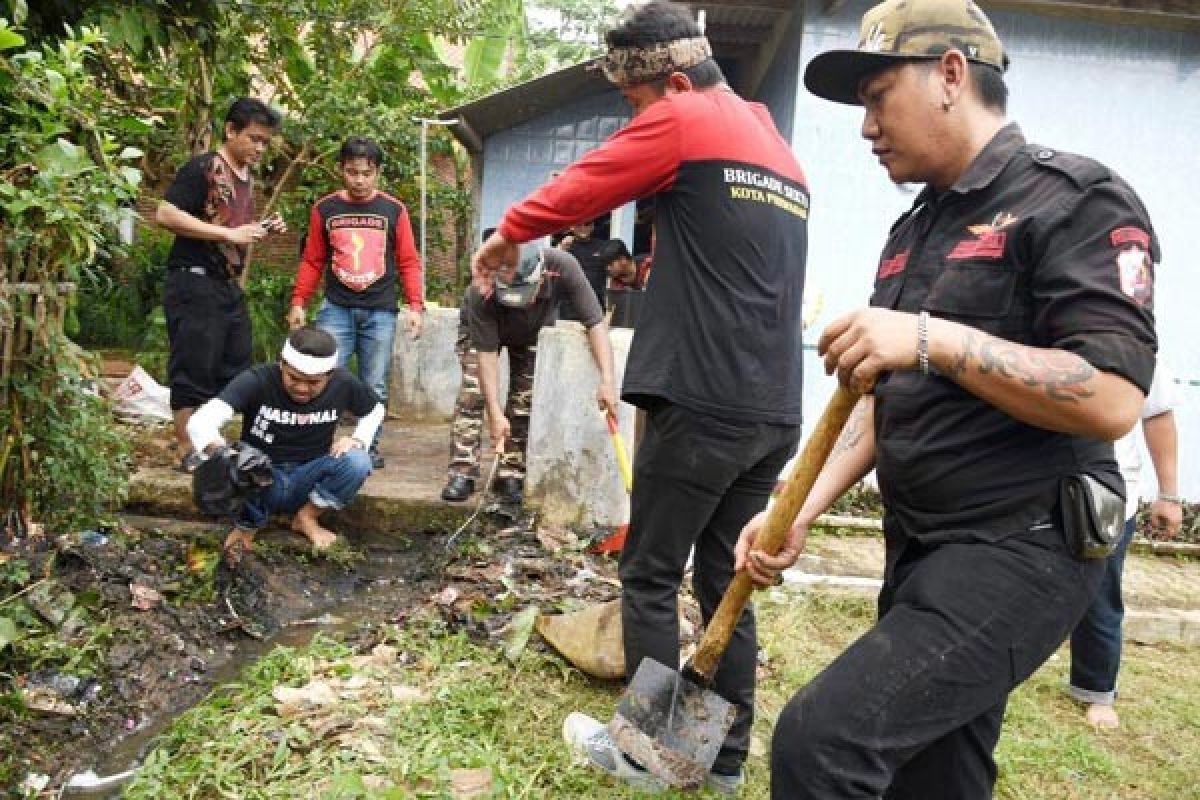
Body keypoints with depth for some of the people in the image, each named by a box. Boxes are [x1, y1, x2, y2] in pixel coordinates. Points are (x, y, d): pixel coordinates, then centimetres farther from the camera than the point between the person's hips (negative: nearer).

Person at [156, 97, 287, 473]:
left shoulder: (247, 178, 15)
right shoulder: (202, 168, -10)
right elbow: (165, 215, -18)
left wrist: (261, 230, 5)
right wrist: (230, 233, -20)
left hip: (229, 285, 9)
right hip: (194, 283, -9)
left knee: (233, 368, 13)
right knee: (194, 369, -3)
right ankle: (190, 452, 7)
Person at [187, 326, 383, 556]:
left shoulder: (343, 383, -13)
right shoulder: (257, 380, -22)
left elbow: (375, 410, 9)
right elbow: (200, 422, -34)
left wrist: (358, 439, -12)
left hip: (308, 480, 2)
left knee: (358, 461, -27)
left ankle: (306, 518, -2)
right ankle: (248, 525, -3)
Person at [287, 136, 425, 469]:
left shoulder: (394, 210, 4)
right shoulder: (324, 209, 7)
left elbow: (408, 263, 5)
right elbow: (312, 261, 11)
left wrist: (416, 306, -3)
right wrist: (298, 302, 4)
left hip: (380, 313, 0)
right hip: (336, 309, 1)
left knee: (375, 388, 3)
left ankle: (370, 448, 14)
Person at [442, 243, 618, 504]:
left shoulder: (562, 267, -40)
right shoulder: (481, 294, -42)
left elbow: (595, 323, -39)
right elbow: (486, 353, -36)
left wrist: (607, 379, -50)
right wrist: (495, 414, -38)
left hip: (535, 333, 2)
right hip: (481, 327, -1)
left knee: (524, 400, -5)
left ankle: (510, 476, 3)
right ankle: (462, 472, -11)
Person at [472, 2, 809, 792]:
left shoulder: (684, 122, -3)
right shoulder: (784, 151, 21)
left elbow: (575, 189, 3)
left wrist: (506, 235, 20)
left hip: (700, 405, -8)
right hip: (775, 413, 8)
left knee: (650, 578, 6)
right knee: (727, 581, 14)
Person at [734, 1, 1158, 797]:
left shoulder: (1076, 201, -10)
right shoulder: (912, 233, 15)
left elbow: (1112, 401, -20)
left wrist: (934, 338, -26)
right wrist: (801, 509, 4)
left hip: (1018, 553, -8)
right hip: (920, 552, 8)